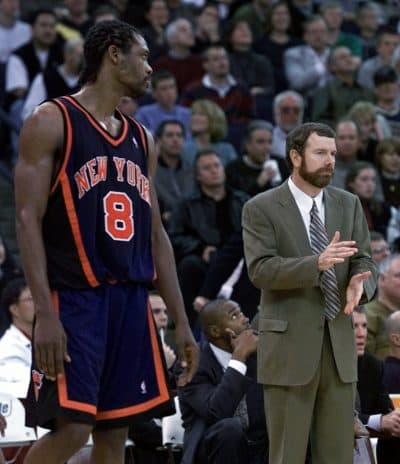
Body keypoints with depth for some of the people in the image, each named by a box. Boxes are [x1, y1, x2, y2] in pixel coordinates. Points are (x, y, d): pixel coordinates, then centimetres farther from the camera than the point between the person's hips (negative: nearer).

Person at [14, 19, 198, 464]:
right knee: (71, 427, -14)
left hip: (130, 300, 7)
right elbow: (28, 219, -11)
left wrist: (181, 321, 15)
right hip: (74, 298, -7)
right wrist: (45, 313, -20)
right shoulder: (52, 122, -5)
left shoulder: (140, 139, 17)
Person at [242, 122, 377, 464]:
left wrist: (359, 283, -18)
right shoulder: (261, 209, -3)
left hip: (339, 344, 4)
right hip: (289, 346, -4)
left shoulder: (349, 205, 11)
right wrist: (317, 263, -28)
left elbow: (364, 261, 7)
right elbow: (260, 270, -14)